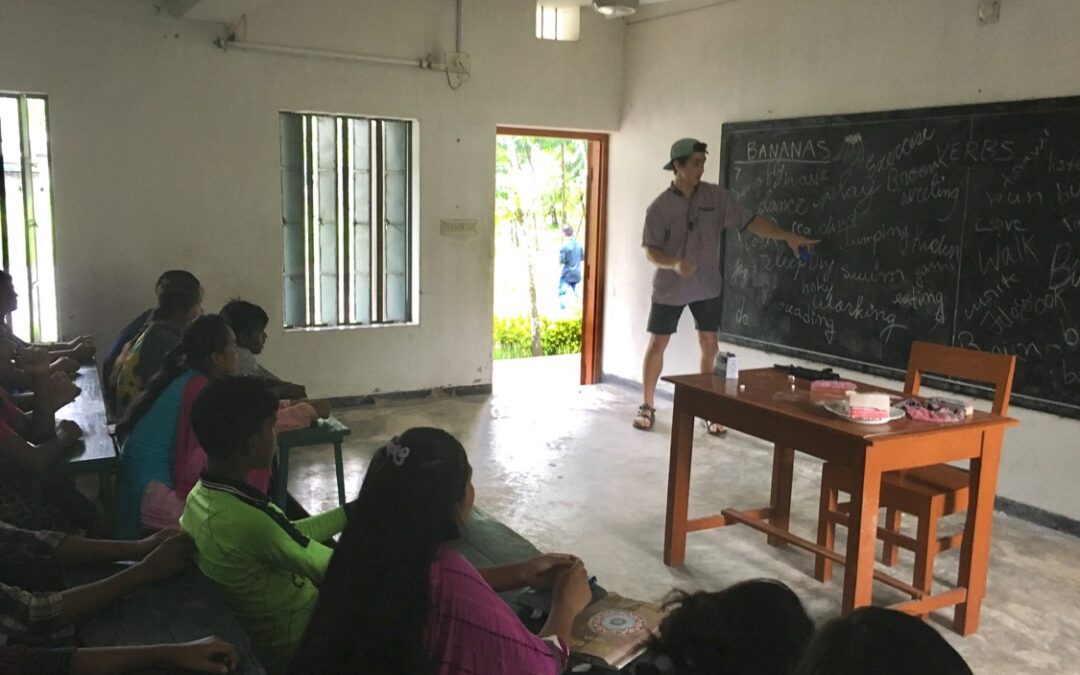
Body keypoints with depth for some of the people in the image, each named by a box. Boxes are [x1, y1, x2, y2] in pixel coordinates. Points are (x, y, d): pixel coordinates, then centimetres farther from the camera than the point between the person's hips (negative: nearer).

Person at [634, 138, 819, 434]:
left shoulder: (716, 195, -4)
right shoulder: (659, 207, -11)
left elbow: (750, 221, -4)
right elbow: (651, 251, -12)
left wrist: (789, 237, -12)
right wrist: (674, 263, -31)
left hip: (706, 286, 2)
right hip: (669, 288, -2)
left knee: (709, 346, 4)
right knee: (657, 345, 5)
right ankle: (647, 406, 20)